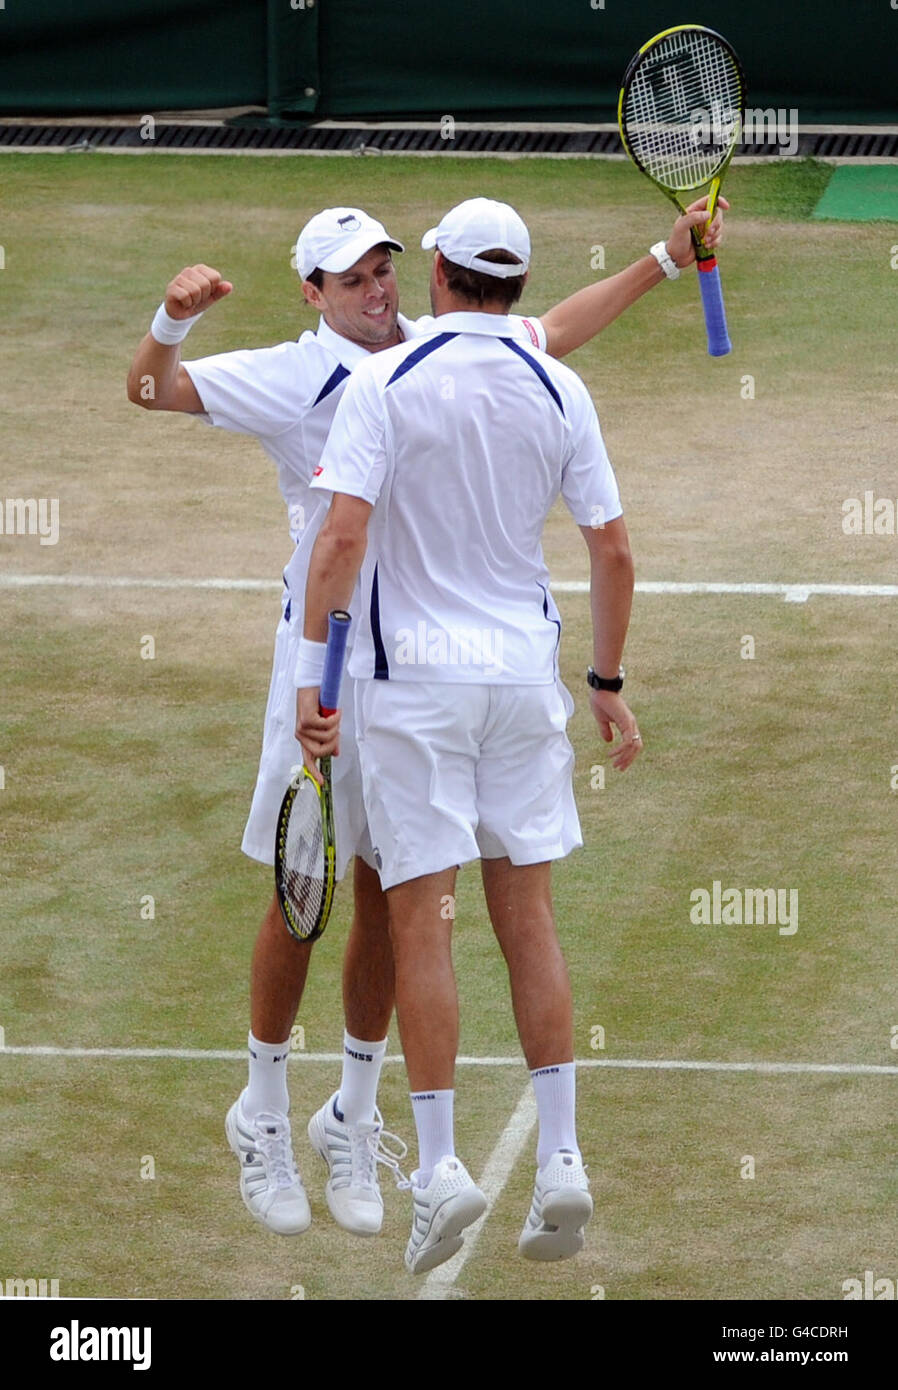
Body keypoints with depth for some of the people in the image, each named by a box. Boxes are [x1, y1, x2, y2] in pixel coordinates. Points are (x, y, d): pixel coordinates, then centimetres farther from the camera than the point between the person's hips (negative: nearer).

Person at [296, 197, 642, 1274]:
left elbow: (343, 537, -17)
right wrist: (609, 681, 14)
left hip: (414, 670, -3)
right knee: (527, 911, 9)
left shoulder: (384, 382, -9)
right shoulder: (558, 391, 2)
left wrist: (312, 671, -11)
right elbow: (612, 552, 4)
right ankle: (560, 1157, 4)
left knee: (420, 914, 0)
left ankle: (439, 1163, -4)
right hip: (526, 666, 3)